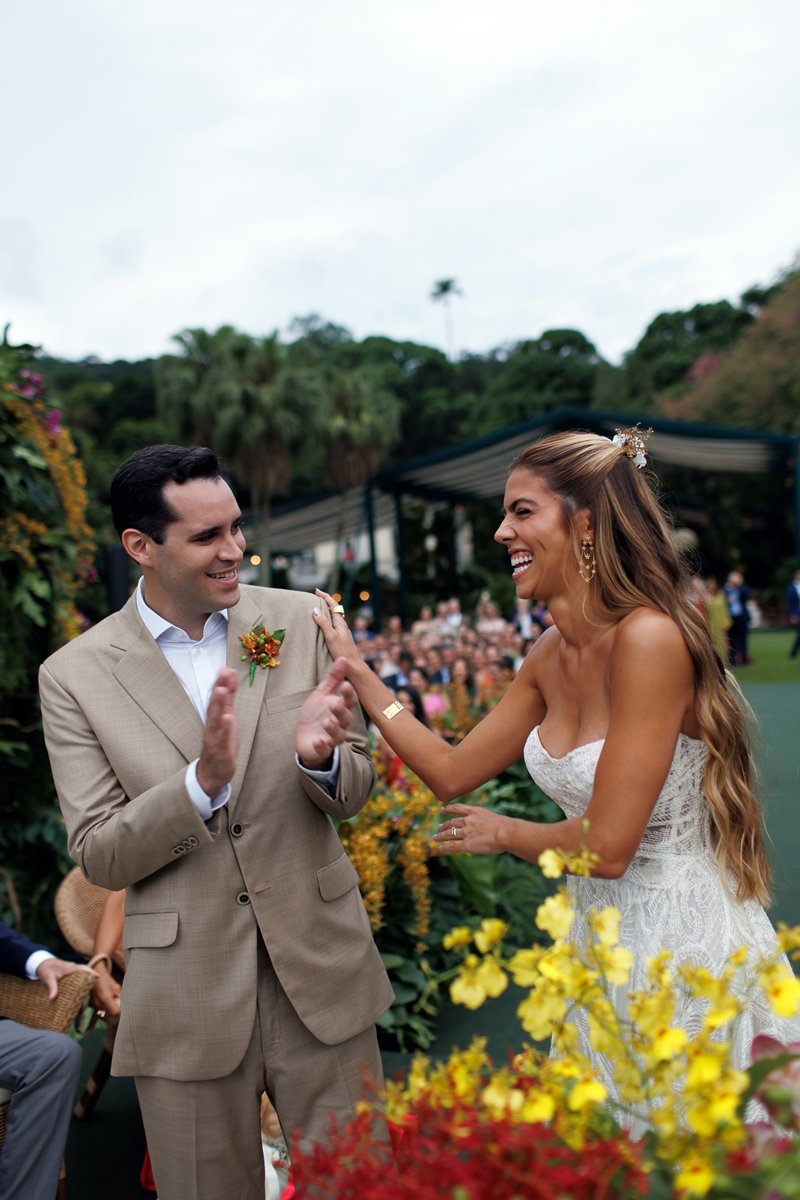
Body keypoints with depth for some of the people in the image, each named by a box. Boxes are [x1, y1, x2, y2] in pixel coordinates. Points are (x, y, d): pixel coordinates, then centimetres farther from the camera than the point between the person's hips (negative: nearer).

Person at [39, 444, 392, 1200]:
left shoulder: (298, 622, -2)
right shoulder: (74, 675, -6)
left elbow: (354, 791, 3)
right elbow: (98, 856, -7)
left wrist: (319, 756, -21)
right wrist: (203, 780, -25)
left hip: (321, 974, 2)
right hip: (187, 999, -1)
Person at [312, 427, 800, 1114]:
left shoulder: (648, 638, -25)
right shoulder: (552, 655, 0)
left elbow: (606, 845, -25)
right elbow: (452, 772, 7)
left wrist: (502, 833, -6)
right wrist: (354, 670, 6)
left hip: (685, 940, -7)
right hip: (603, 934, 7)